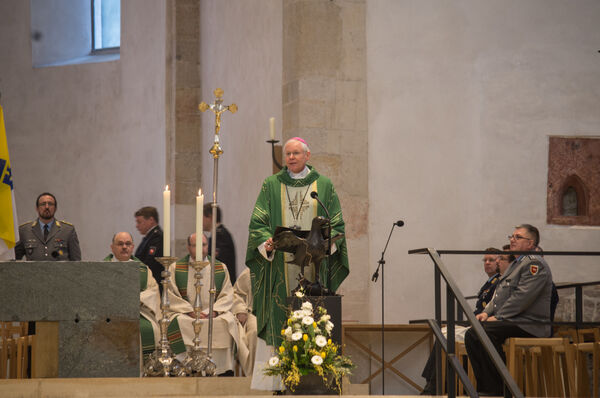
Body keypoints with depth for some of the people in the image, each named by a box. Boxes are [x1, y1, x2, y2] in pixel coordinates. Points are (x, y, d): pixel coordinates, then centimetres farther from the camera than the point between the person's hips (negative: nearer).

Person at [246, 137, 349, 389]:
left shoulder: (324, 186, 10)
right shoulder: (271, 186, 10)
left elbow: (336, 226, 7)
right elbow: (257, 223, 5)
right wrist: (267, 243, -15)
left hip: (313, 264, 0)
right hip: (280, 266, 0)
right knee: (279, 320, -5)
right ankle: (278, 380, -4)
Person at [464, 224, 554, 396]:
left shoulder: (535, 263, -9)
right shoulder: (515, 264, 24)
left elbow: (522, 297, -19)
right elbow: (499, 295, 25)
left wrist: (497, 317, -18)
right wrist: (487, 312, 5)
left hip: (529, 326, -10)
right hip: (513, 322, 10)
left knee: (484, 332, -28)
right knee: (471, 335, -7)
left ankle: (495, 390, -22)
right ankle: (485, 387, -6)